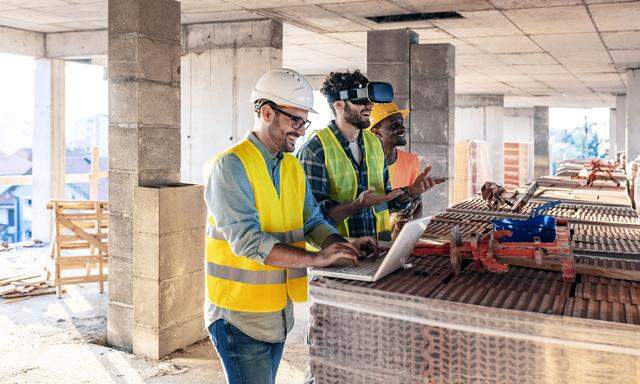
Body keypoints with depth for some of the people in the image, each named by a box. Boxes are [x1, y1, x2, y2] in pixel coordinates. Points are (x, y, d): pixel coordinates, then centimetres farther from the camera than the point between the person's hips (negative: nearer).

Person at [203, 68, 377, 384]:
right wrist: (315, 259, -29)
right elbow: (246, 240, -25)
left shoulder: (293, 166, 9)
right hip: (240, 315, -7)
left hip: (279, 311, 8)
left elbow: (312, 220, 10)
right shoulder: (231, 165, -16)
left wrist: (342, 245, -10)